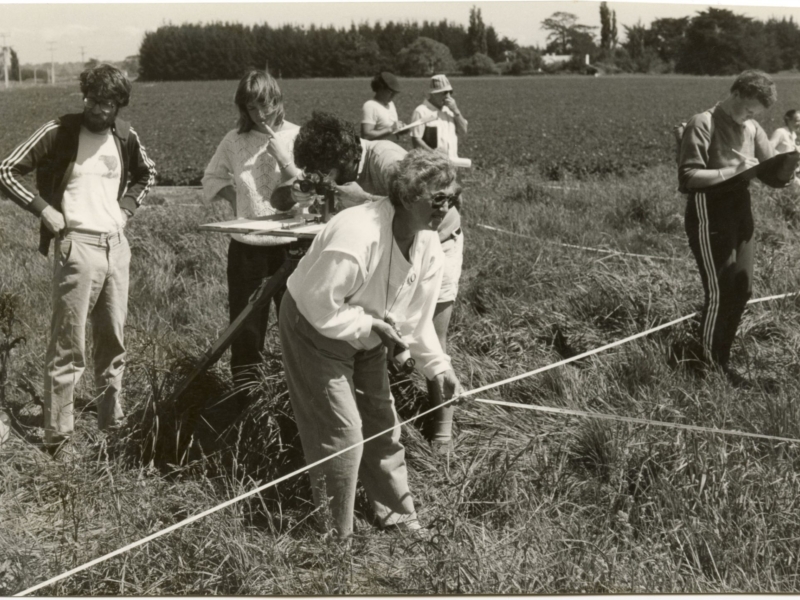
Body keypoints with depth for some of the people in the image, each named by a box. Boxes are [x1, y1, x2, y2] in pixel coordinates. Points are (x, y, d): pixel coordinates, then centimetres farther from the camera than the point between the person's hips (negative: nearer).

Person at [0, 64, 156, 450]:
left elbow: (146, 174, 27)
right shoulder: (59, 132, -8)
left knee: (113, 341, 12)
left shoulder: (125, 136, 6)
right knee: (67, 348, -4)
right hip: (77, 246, -5)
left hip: (116, 245, 5)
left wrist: (127, 208, 12)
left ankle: (112, 426, 24)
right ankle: (57, 439, 3)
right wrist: (43, 209, -12)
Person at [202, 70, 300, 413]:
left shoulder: (297, 137, -2)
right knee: (245, 328, 8)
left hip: (290, 244, -2)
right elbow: (211, 178, 14)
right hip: (246, 246, 2)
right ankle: (243, 399, 19)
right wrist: (238, 200, -2)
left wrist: (281, 155, -15)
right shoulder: (234, 141, 3)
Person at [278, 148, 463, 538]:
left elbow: (416, 316, 0)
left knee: (383, 425, 14)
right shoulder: (356, 236, -36)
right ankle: (334, 535, 10)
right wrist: (373, 326, -28)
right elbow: (319, 307, -30)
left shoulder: (429, 246, -9)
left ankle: (399, 520, 31)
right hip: (315, 330, -8)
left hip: (366, 337, 8)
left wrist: (438, 367, -6)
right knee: (342, 433, -8)